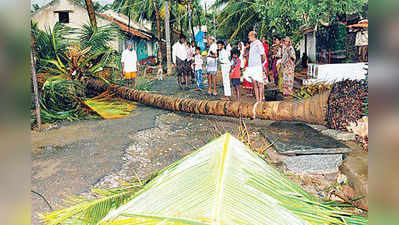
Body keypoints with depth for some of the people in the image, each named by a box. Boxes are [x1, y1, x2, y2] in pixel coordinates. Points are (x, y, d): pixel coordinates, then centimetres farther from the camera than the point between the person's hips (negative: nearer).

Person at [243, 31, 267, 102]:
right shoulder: (252, 44, 16)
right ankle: (257, 99, 12)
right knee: (254, 83, 7)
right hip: (251, 66, 8)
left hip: (258, 67, -8)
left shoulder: (258, 44, -11)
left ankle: (261, 98, 4)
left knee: (260, 83, -2)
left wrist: (261, 63, -2)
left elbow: (263, 56, -14)